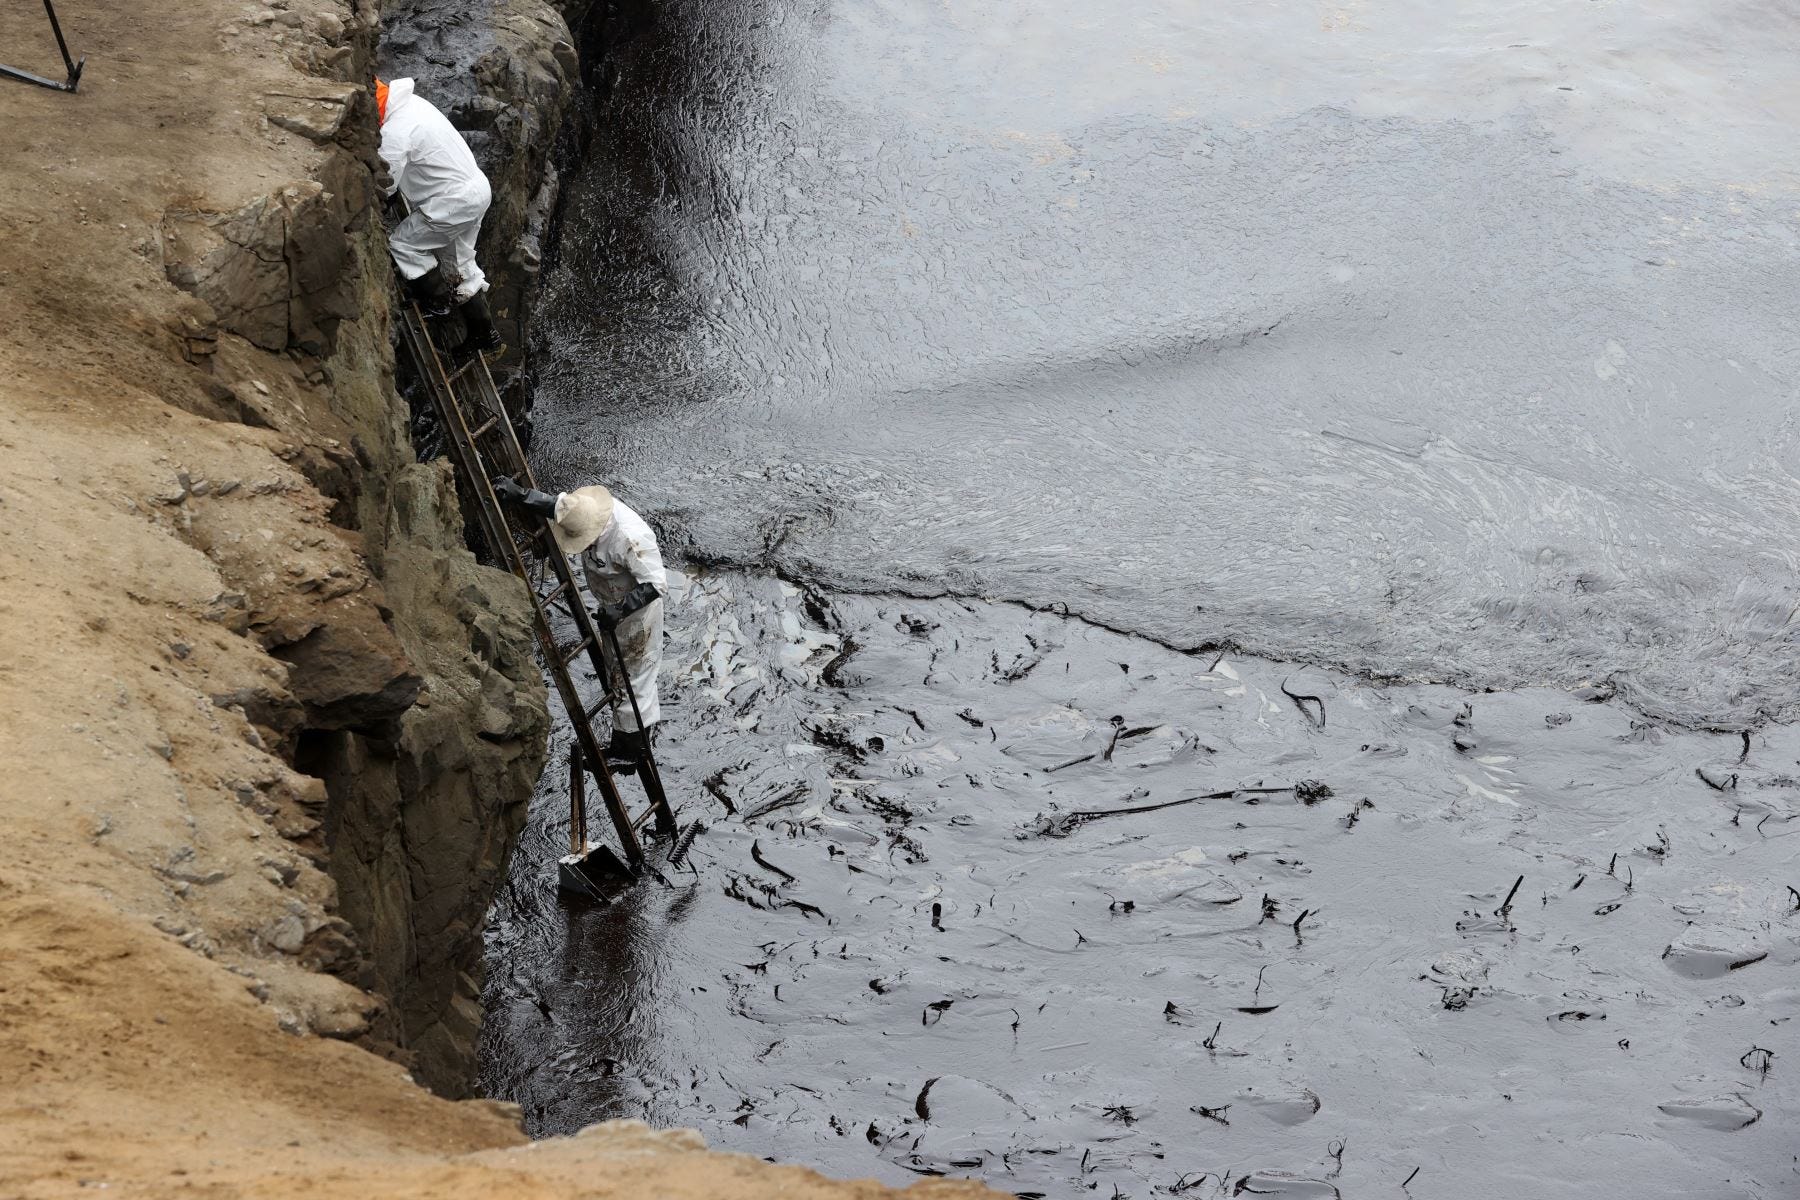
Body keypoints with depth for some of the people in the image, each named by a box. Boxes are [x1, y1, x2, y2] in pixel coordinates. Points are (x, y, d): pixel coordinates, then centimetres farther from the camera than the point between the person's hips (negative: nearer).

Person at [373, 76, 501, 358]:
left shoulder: (395, 132, -23)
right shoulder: (412, 102, 7)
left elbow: (383, 185, -18)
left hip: (455, 201, -10)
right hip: (478, 188, 10)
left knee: (403, 242, 3)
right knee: (462, 262, 20)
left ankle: (437, 302, 14)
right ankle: (484, 332, 27)